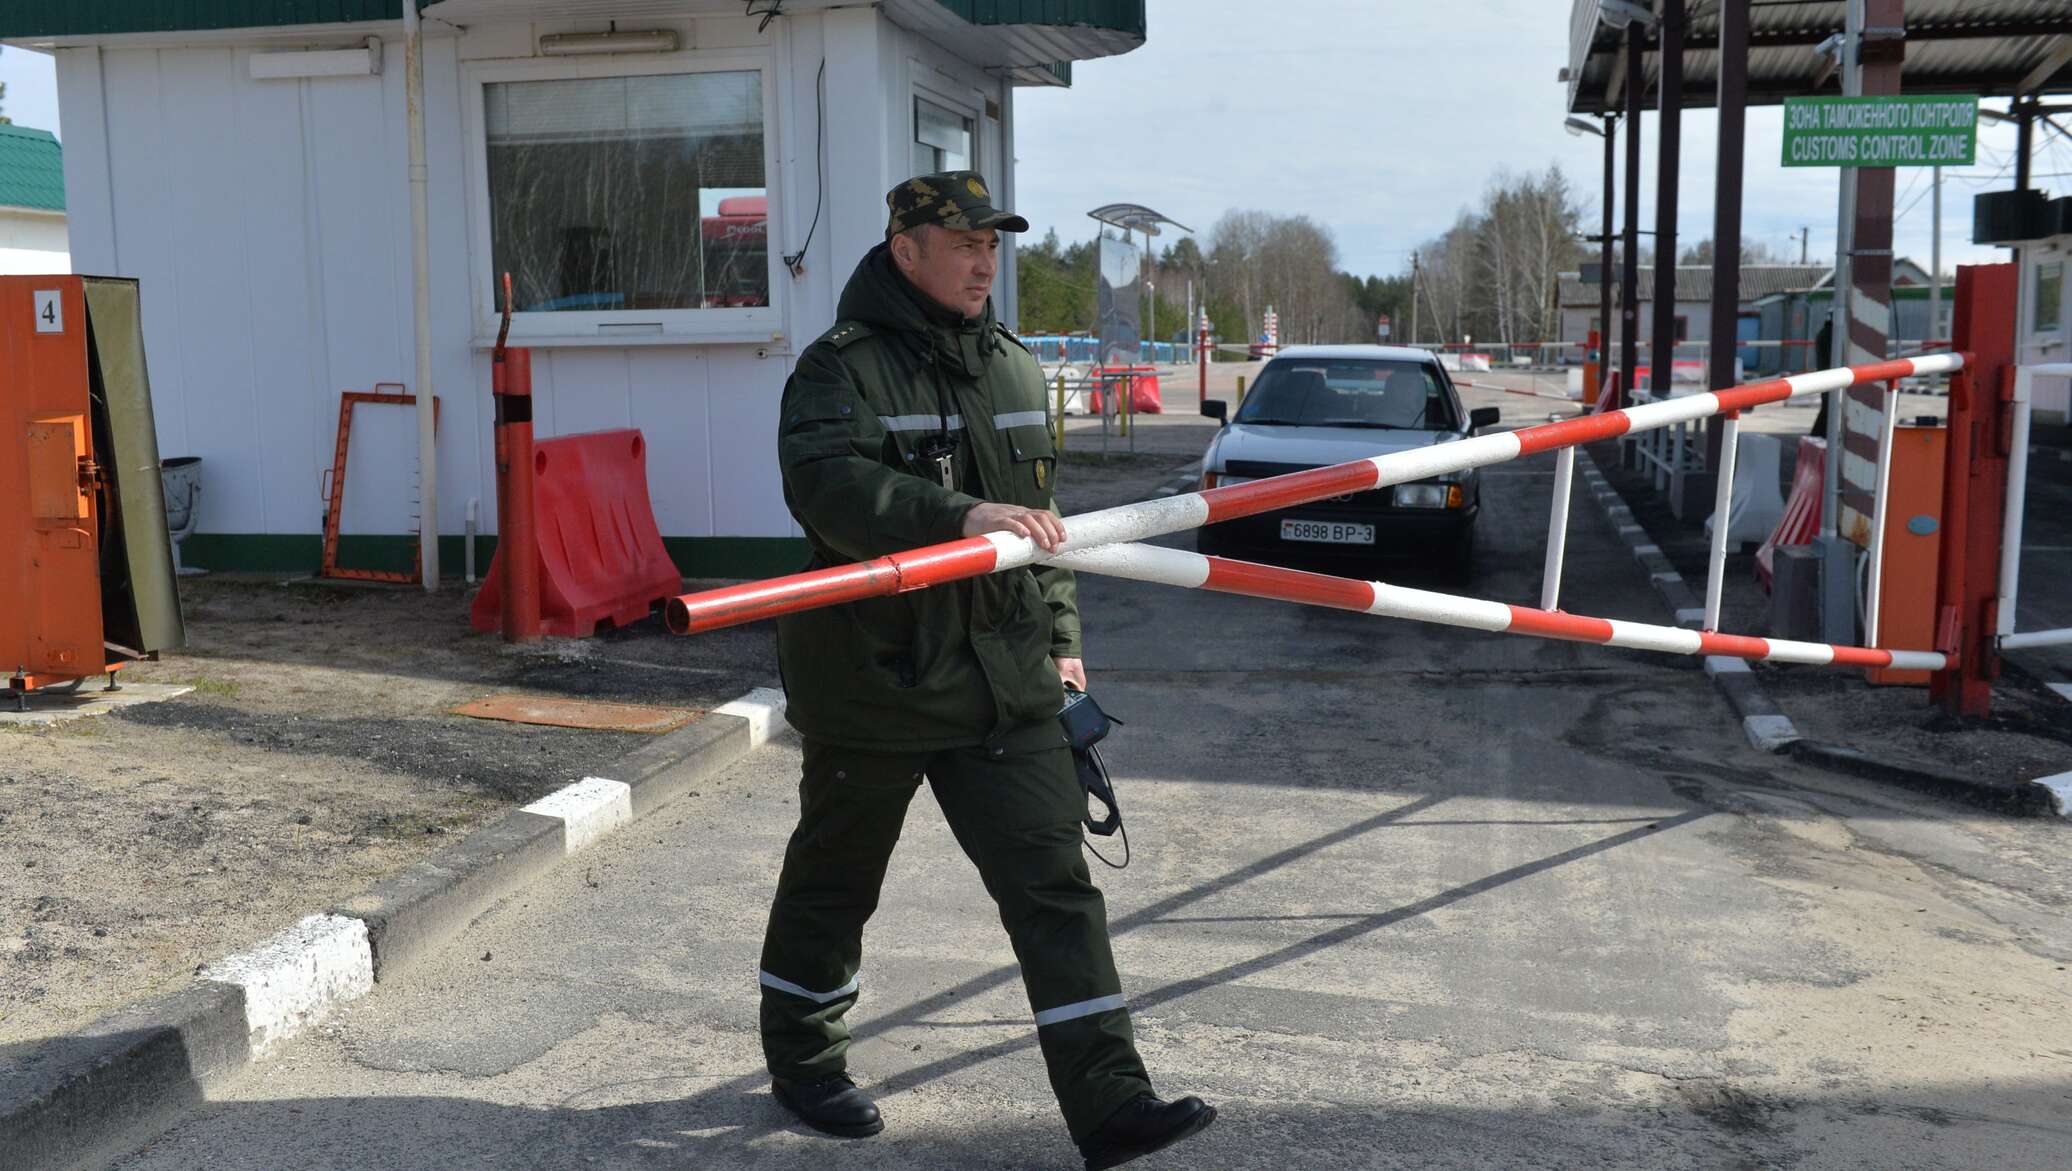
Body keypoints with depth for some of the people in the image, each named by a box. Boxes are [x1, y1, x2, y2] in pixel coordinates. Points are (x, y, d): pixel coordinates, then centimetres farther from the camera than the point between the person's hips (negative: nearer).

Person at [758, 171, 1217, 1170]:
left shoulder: (1014, 367, 12)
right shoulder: (841, 368, -9)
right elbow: (827, 486, -28)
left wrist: (1060, 637, 16)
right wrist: (962, 516, -39)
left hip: (1002, 680, 5)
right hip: (873, 680, -5)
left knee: (1053, 881, -1)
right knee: (834, 880, 12)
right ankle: (801, 1059, 35)